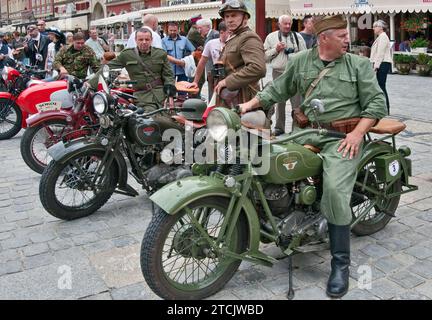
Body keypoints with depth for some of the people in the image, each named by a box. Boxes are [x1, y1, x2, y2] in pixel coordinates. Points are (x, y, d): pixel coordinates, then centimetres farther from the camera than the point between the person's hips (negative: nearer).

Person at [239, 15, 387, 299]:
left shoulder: (359, 64, 6)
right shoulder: (300, 61, 13)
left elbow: (377, 101, 2)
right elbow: (277, 90, 17)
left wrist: (358, 133, -12)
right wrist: (250, 104, 5)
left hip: (343, 136, -4)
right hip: (305, 132, 4)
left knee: (335, 191, -25)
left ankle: (341, 262, -11)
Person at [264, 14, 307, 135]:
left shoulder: (298, 37, 10)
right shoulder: (271, 37, 9)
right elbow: (264, 56, 6)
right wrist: (276, 49, -7)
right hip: (278, 73, 0)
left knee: (297, 102, -3)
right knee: (279, 102, 7)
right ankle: (279, 127, 16)